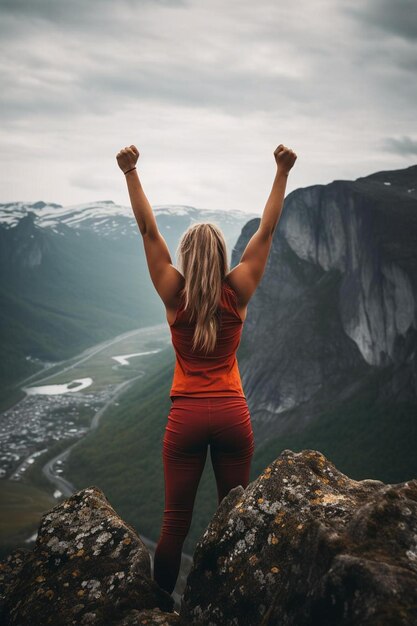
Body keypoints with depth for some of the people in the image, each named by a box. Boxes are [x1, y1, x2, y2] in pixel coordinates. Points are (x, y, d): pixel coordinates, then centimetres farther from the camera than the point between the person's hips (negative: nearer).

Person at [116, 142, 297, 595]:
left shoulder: (174, 296, -4)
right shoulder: (238, 293, -3)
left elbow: (148, 231, -3)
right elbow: (267, 230, 1)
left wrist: (131, 174, -2)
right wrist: (282, 173, 3)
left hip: (186, 417, -1)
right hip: (233, 415, 1)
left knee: (175, 521, 5)